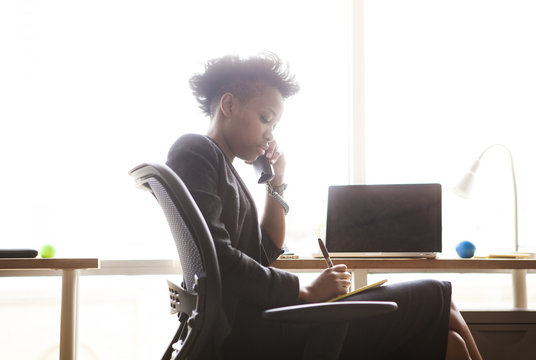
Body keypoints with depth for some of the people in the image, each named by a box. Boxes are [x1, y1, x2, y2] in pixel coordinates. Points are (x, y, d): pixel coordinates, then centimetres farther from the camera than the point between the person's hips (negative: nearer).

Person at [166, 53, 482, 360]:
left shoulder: (223, 166, 25)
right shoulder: (195, 151, -4)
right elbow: (218, 262, -17)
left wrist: (276, 184, 15)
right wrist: (307, 292, -14)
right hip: (248, 329, -9)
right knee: (435, 300, -7)